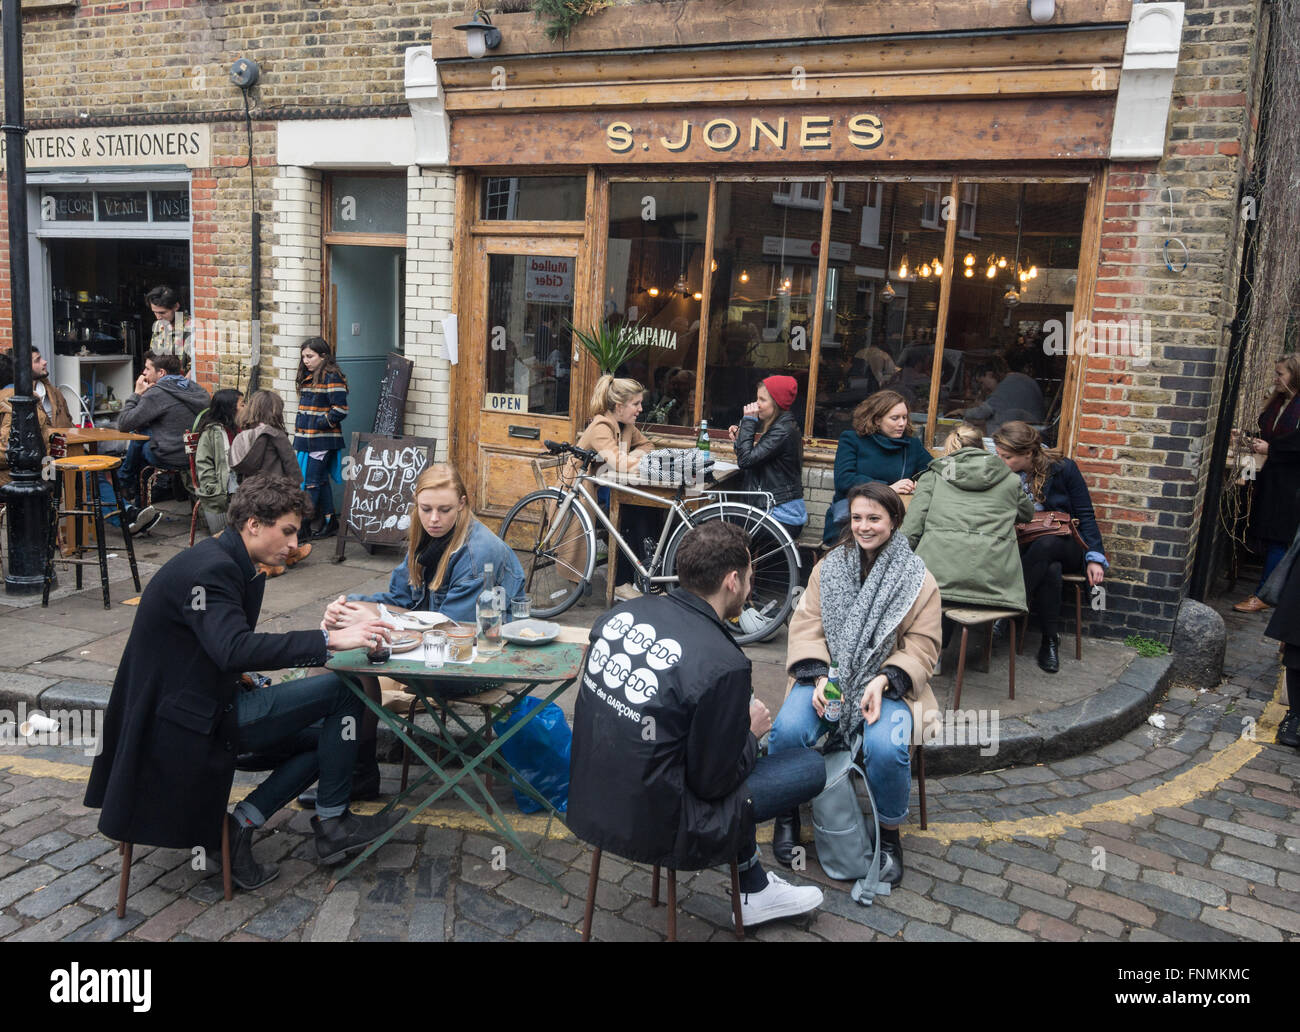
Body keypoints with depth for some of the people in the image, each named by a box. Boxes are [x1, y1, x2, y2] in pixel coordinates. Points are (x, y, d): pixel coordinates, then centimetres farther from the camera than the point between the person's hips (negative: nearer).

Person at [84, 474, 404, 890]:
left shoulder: (234, 566, 11)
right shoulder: (209, 569, -21)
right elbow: (235, 649, -35)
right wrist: (329, 639, -38)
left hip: (209, 704, 10)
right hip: (190, 719, -10)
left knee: (325, 737, 11)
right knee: (342, 689, -13)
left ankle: (238, 825, 4)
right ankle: (332, 821, 0)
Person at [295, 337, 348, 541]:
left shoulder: (332, 377, -11)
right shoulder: (308, 377, 16)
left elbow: (340, 410, -17)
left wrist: (319, 424, -15)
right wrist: (300, 430, 14)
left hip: (323, 440, -9)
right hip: (308, 439, 9)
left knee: (311, 483, -6)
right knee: (321, 481, 13)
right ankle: (330, 521, 21)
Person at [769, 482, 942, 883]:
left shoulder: (918, 580, 1)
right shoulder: (828, 568, 7)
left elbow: (921, 646, -1)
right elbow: (807, 627, 1)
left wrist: (883, 681, -18)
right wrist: (820, 677, -16)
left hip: (886, 683, -1)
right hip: (827, 675, 2)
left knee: (885, 747, -31)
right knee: (788, 729, -27)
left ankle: (889, 835, -2)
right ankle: (787, 812, 2)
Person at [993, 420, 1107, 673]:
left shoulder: (1063, 469, -8)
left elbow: (1085, 516, -4)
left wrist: (1095, 558, -14)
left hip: (1063, 546, -2)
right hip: (1025, 547, 2)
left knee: (1044, 545, -38)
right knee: (1050, 570, -35)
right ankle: (1050, 639, -22)